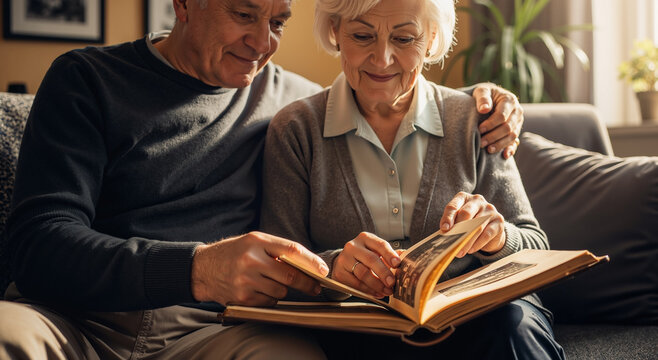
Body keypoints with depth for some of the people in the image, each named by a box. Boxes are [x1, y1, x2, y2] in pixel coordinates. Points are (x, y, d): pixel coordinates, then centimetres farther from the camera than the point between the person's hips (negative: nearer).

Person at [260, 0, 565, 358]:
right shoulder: (295, 131, 3)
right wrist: (332, 269, -24)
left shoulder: (470, 121, 6)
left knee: (513, 323, -33)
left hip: (475, 316, 2)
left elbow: (535, 248, 6)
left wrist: (496, 238, -18)